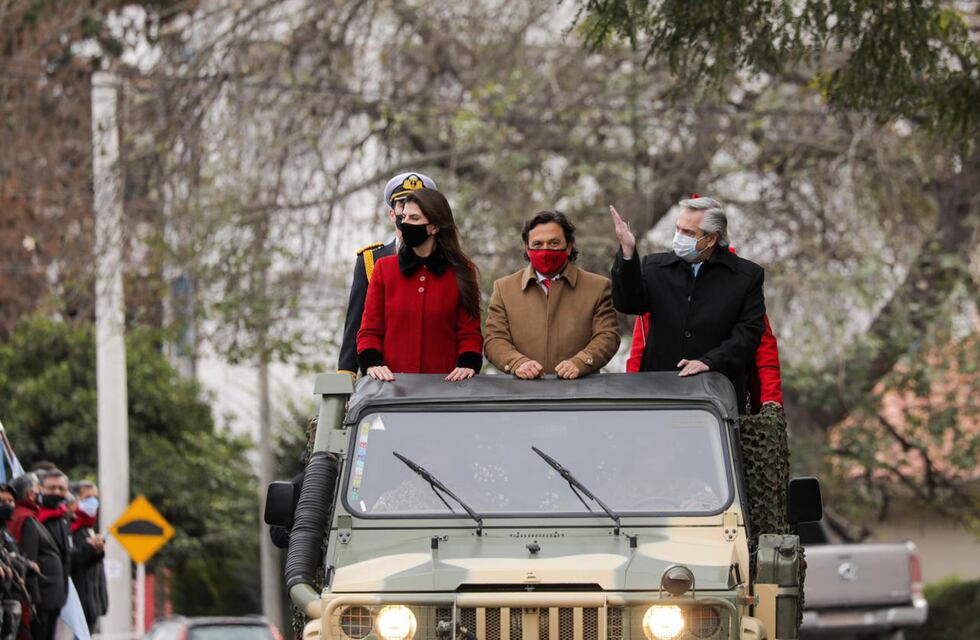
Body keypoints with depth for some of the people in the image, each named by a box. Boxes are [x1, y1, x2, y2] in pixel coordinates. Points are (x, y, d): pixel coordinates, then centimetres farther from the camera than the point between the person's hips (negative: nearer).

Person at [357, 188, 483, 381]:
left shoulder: (461, 272, 6)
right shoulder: (384, 268, 9)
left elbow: (470, 333, 6)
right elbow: (370, 331, 7)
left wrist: (467, 364, -13)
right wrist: (372, 363, -11)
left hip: (444, 382, -1)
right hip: (392, 382, 1)